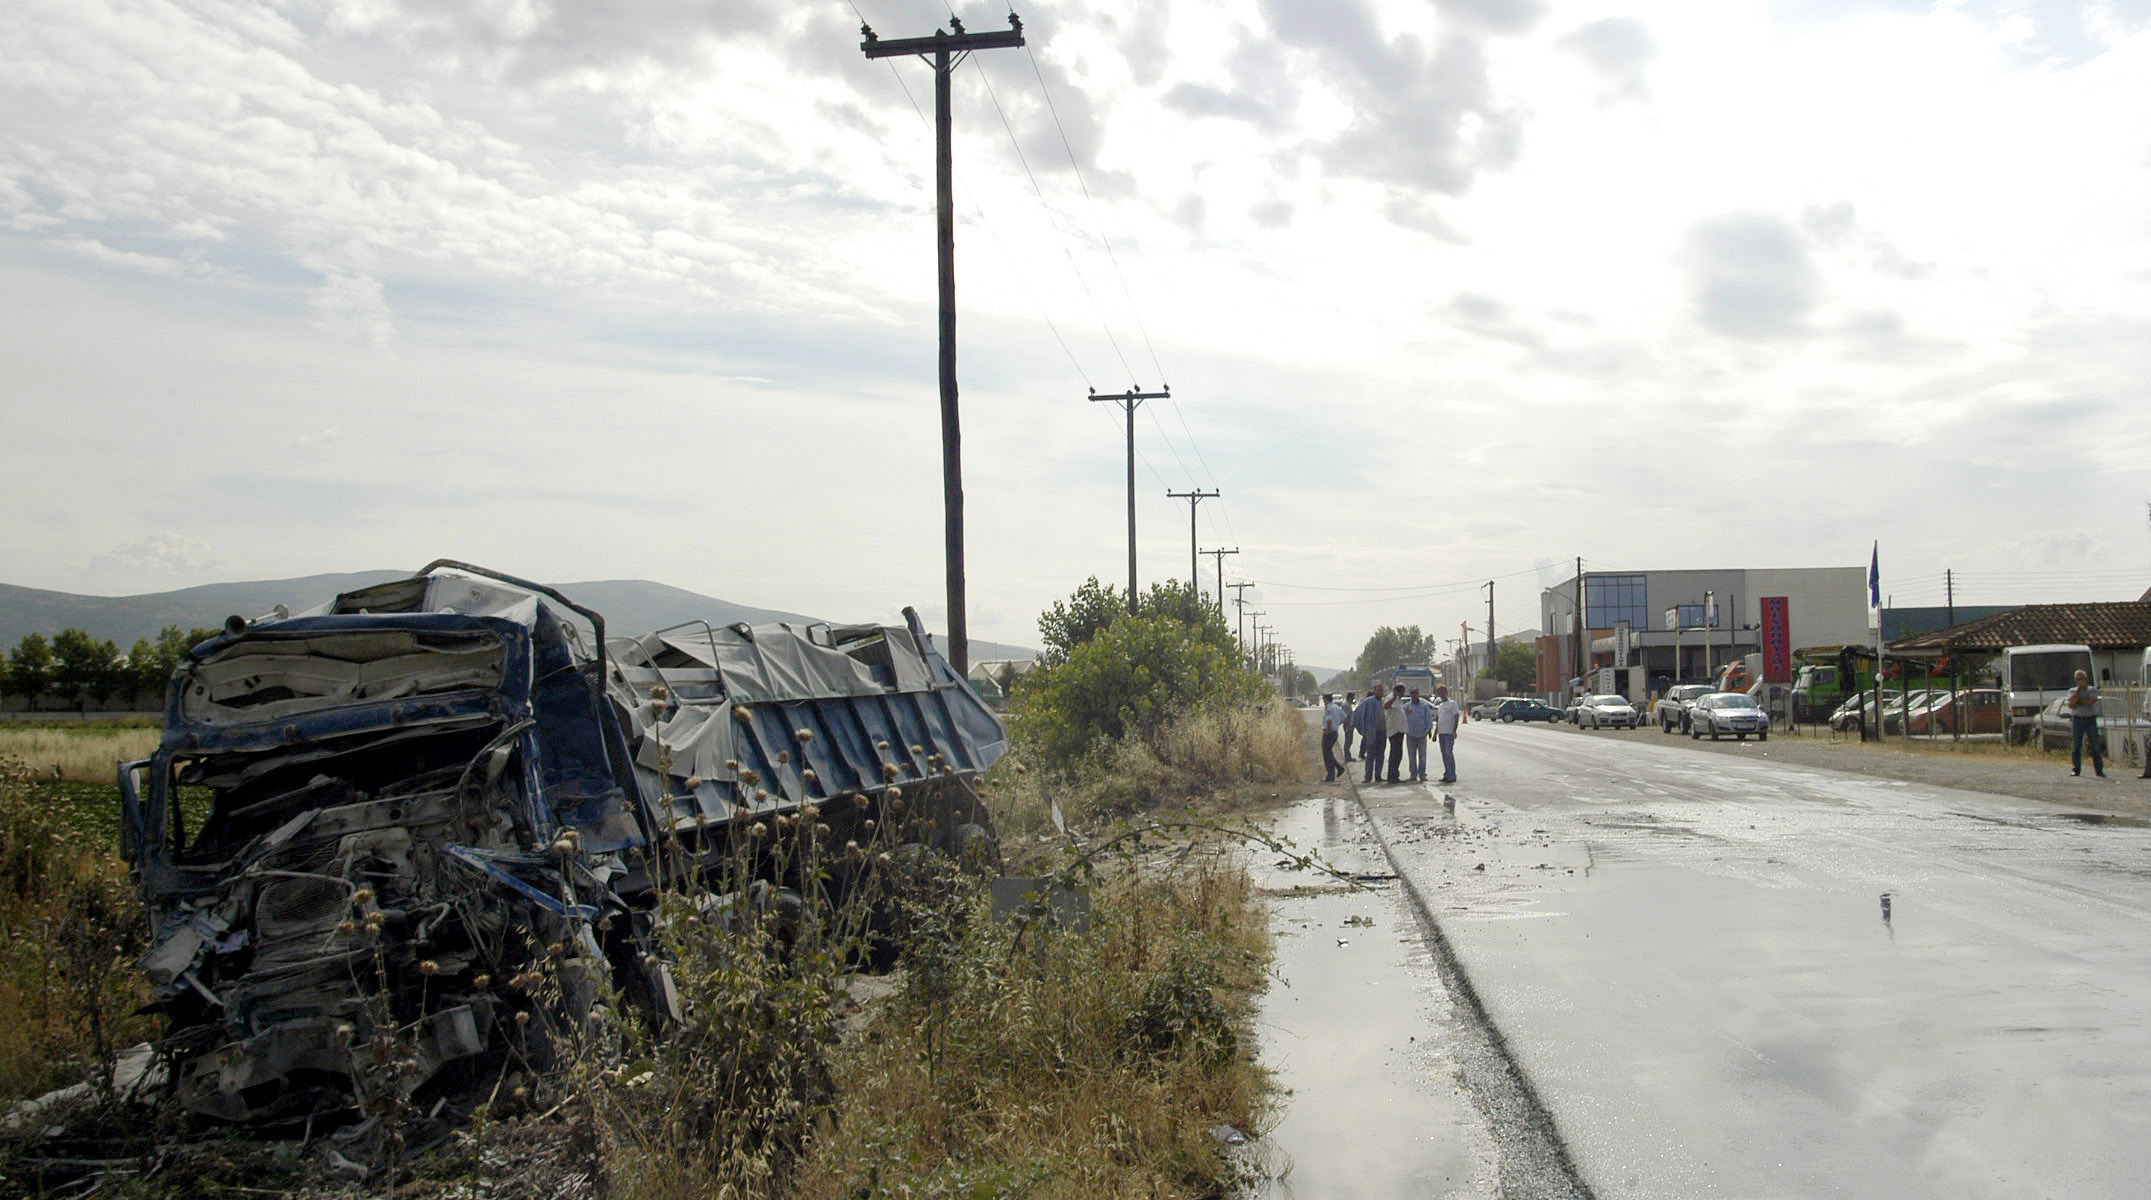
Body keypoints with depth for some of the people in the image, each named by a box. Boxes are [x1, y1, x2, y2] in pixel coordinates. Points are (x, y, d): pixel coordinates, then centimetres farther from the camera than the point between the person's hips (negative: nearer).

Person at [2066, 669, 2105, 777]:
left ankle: (2099, 770, 1)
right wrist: (2079, 689, -7)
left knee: (2095, 746, -2)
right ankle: (2076, 769, 4)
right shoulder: (2072, 691, 11)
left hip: (2091, 719, -1)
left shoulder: (2093, 690, 7)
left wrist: (2077, 703, -6)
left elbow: (2090, 701, -12)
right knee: (2076, 746, -1)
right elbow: (2072, 701, -9)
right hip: (2077, 719, 1)